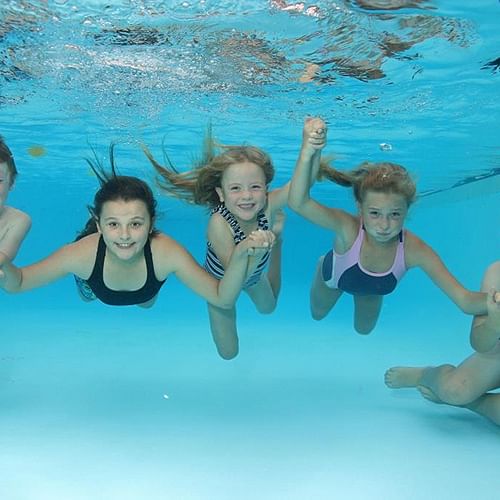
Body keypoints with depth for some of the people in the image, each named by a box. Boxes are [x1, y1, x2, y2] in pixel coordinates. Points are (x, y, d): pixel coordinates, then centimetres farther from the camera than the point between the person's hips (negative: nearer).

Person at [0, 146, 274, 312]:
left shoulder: (166, 252, -47)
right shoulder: (82, 254, -46)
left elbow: (222, 298, -46)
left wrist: (241, 255, -65)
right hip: (93, 272, 0)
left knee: (146, 304, 36)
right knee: (87, 297, 37)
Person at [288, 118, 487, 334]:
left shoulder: (413, 249, -44)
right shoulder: (348, 228, -49)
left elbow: (465, 301, -48)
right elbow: (298, 203, -67)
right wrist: (308, 153, -81)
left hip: (372, 289, 2)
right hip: (333, 276, -2)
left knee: (364, 329, 34)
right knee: (317, 314, 34)